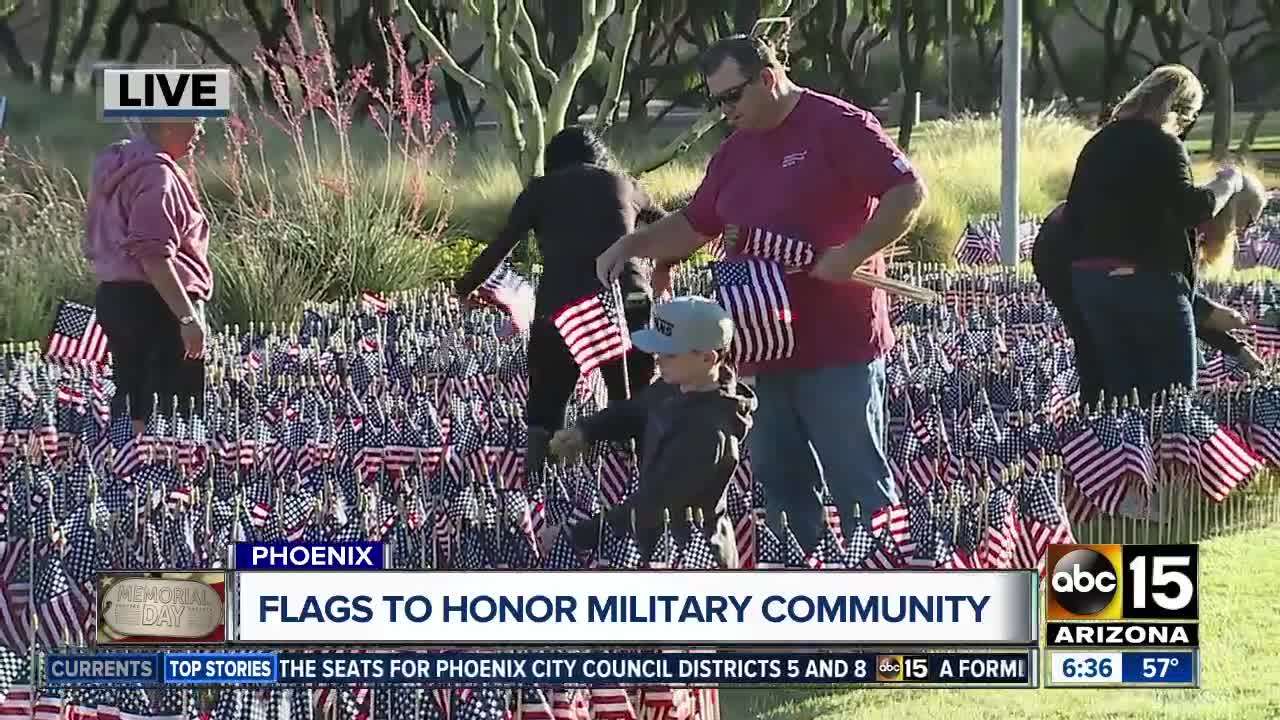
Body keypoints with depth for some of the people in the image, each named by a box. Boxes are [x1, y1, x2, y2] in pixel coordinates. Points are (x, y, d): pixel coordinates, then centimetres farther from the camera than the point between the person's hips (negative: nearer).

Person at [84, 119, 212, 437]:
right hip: (156, 303, -10)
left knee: (130, 409, 13)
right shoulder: (156, 174, -16)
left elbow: (94, 245, 19)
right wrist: (188, 317, -23)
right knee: (174, 411, -9)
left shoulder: (115, 164, 14)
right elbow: (153, 255, -23)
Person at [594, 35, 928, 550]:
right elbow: (692, 227, 24)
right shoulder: (735, 151, 15)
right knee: (781, 486, 10)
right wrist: (632, 245, 8)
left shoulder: (837, 126, -9)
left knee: (858, 484, -4)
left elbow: (908, 191, -14)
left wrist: (854, 253, -22)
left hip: (839, 351, -8)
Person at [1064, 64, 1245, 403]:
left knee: (1121, 392, 12)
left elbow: (1073, 217, 16)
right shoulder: (1162, 146, -9)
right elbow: (1191, 208, -20)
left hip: (1088, 281, 7)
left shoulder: (1098, 144, 15)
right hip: (1150, 282, -7)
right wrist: (1226, 185, -5)